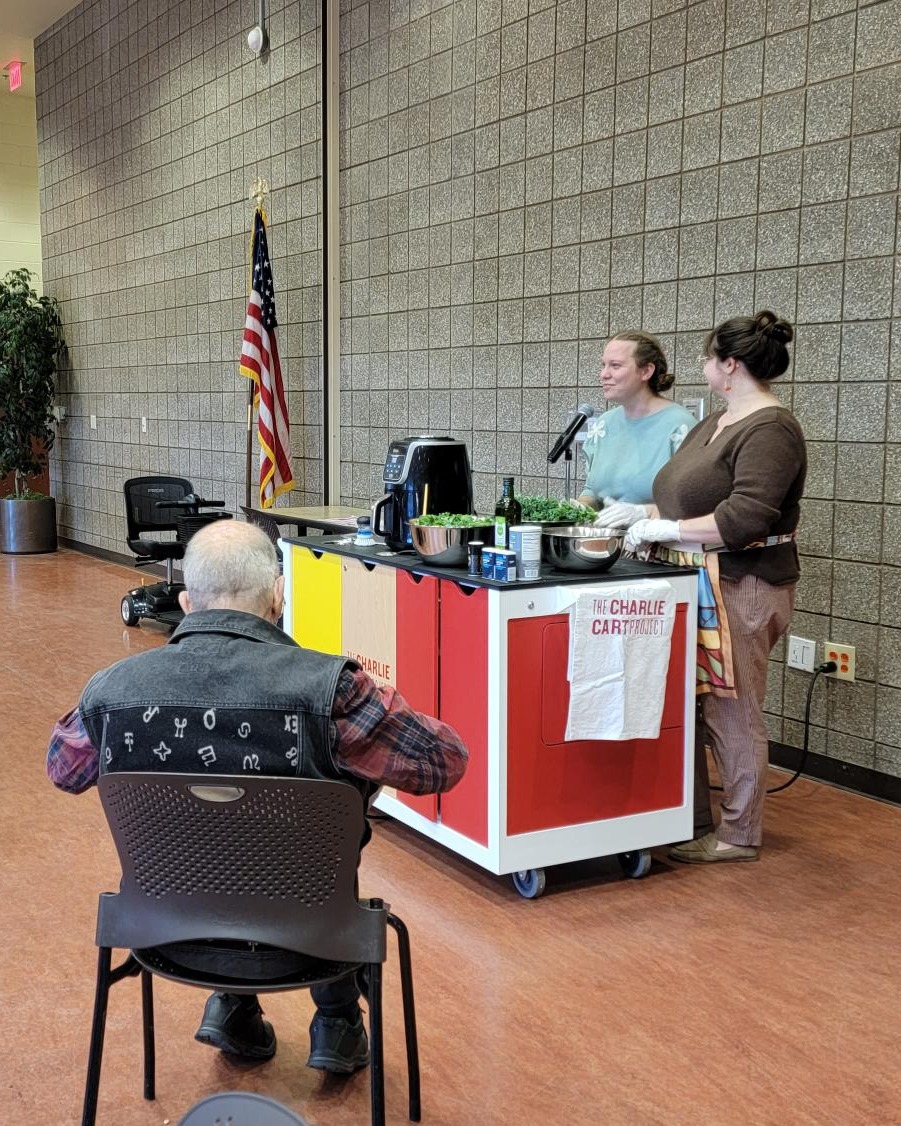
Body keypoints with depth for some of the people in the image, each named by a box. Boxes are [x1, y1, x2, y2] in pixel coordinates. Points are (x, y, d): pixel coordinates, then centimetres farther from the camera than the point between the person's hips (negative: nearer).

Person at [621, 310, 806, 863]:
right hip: (698, 585, 9)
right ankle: (694, 819, 24)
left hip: (739, 589, -9)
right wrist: (639, 515, 7)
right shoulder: (717, 423, 16)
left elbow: (745, 517, -24)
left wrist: (664, 529, -17)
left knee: (732, 714, 0)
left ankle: (740, 835, 13)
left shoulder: (769, 429, -13)